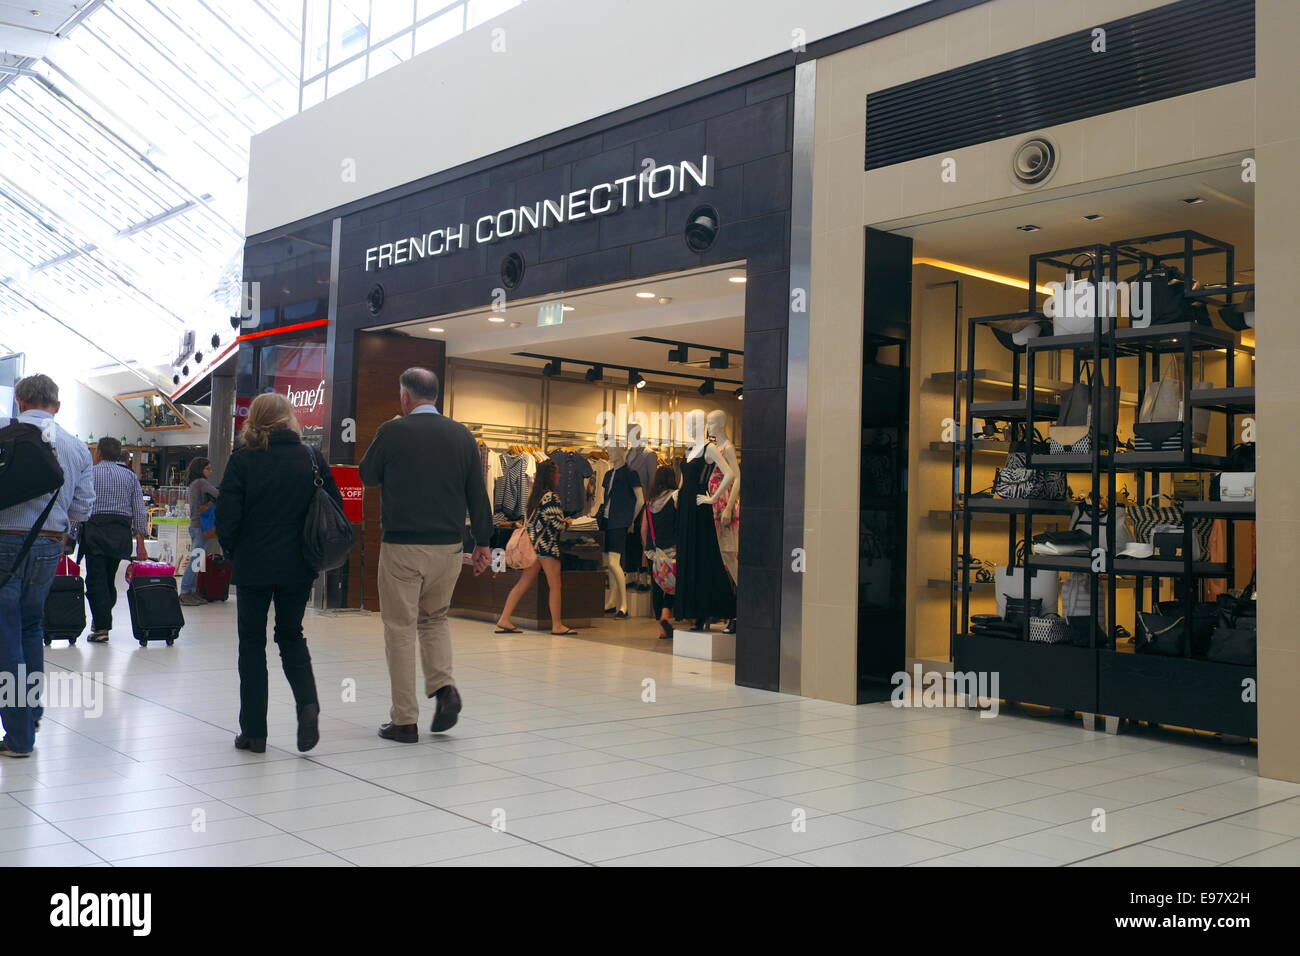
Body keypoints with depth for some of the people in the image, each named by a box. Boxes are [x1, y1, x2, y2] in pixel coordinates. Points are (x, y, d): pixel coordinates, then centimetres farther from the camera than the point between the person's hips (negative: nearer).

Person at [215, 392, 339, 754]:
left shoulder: (243, 459, -8)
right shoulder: (311, 457, -1)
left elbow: (227, 514, -10)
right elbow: (335, 504, 1)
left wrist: (231, 550, 8)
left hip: (253, 565, -2)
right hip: (298, 566, 2)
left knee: (252, 644, 10)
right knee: (291, 636, 17)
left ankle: (254, 731, 12)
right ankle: (308, 704, -7)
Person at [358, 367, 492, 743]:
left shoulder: (392, 431, -7)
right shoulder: (461, 435, 3)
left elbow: (366, 476, 8)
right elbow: (477, 493, 5)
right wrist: (483, 542, 12)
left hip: (401, 546, -4)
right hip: (448, 546, 4)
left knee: (401, 628, 4)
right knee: (435, 618, 23)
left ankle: (405, 721, 6)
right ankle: (444, 686, 2)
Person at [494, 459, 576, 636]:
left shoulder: (534, 497, 12)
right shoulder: (552, 497, -12)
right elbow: (556, 524, -17)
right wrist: (567, 522, 5)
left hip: (533, 544, 8)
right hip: (548, 546, -8)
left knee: (523, 584, 7)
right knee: (555, 586, 0)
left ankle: (504, 619, 4)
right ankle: (557, 625, 5)